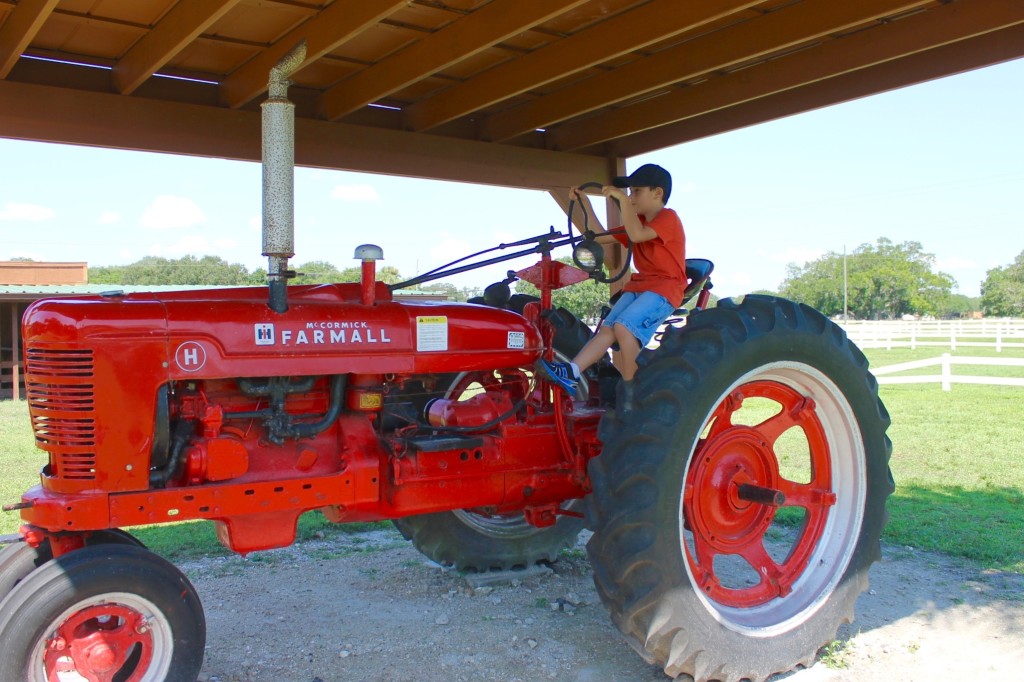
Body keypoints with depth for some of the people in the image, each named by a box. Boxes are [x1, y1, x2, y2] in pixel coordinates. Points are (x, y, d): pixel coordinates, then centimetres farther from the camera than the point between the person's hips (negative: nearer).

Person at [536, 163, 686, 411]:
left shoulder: (668, 218, -7)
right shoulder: (639, 222, 22)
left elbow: (636, 235, -26)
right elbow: (602, 236, 22)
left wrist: (622, 198, -22)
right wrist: (586, 204, 15)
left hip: (664, 287, -8)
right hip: (639, 286, 8)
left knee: (624, 325, -30)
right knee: (607, 327, -13)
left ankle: (630, 389, -20)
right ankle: (571, 373, -25)